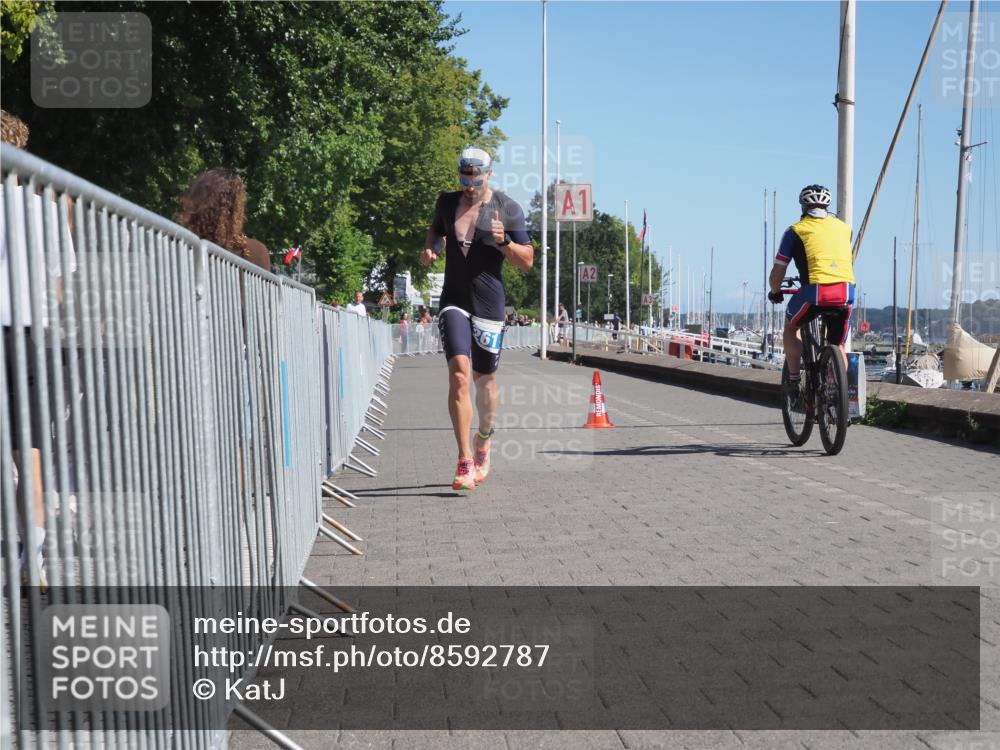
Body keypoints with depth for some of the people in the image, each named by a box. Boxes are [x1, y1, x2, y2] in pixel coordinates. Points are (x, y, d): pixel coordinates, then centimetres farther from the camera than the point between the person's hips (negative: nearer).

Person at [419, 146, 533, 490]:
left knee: (485, 379, 10)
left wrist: (503, 242, -19)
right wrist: (428, 248, 6)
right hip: (454, 302, 1)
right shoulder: (447, 202, 7)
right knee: (459, 374, -16)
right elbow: (436, 228, 29)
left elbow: (527, 261, -1)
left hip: (489, 305, -1)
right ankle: (465, 462, -16)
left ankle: (483, 443, 37)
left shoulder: (508, 209, -2)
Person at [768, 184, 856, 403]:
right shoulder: (843, 227, 23)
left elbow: (776, 274, 13)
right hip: (846, 291, 3)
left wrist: (775, 293, 33)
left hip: (814, 290, -3)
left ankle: (794, 380, 19)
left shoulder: (796, 230, 12)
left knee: (791, 328, 25)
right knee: (838, 347, 21)